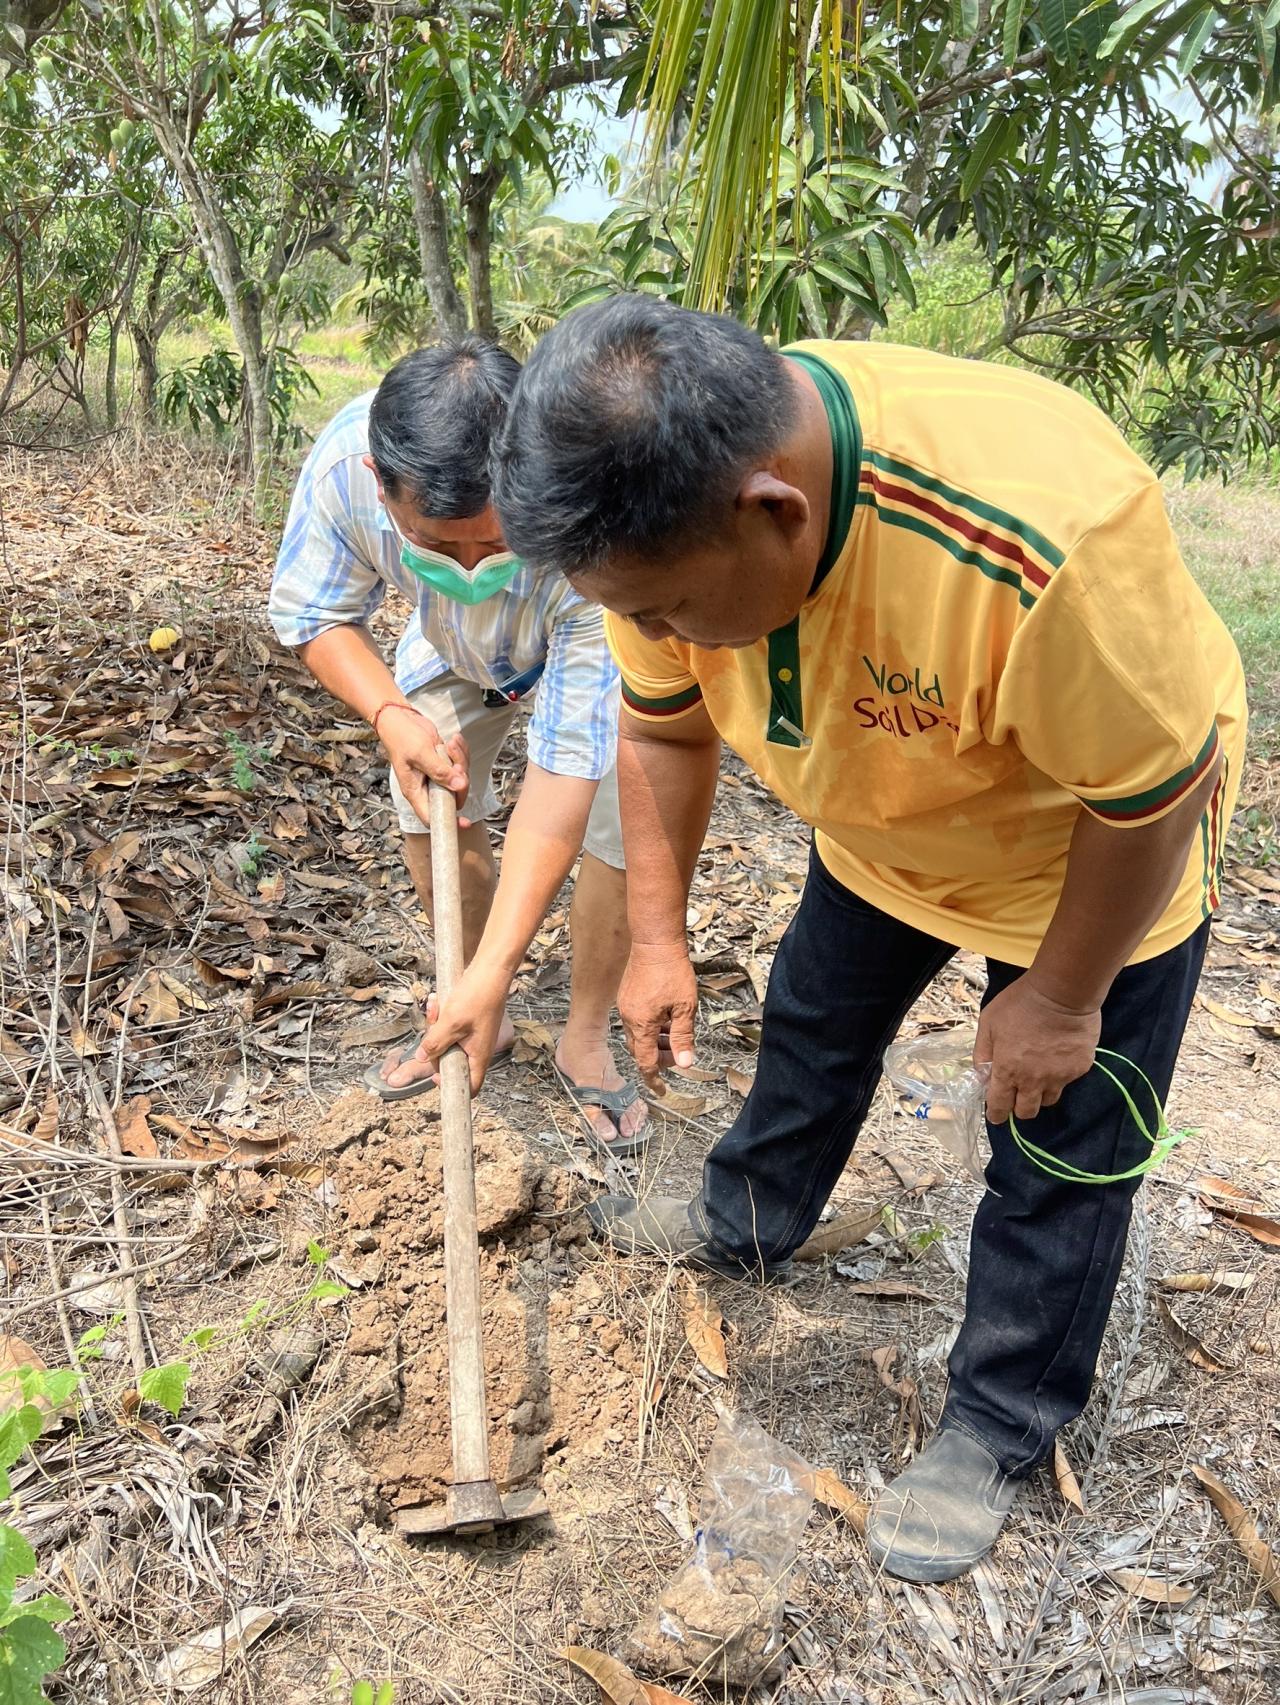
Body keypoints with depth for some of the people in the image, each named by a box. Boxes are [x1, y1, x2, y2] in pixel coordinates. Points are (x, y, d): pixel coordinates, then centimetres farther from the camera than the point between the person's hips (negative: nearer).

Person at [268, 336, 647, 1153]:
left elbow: (569, 760, -46)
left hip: (594, 647, -3)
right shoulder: (343, 463, -37)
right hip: (453, 646, 3)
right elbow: (313, 614, -17)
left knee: (616, 830, -13)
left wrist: (492, 971, -47)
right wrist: (390, 714, -38)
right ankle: (485, 1023, 21)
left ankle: (586, 1040, 11)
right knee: (430, 810, -1)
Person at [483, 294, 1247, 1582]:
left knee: (1057, 1154, 6)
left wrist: (1058, 1000, -16)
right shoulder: (667, 497, -24)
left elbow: (1153, 792, -29)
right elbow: (665, 726, -7)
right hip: (881, 833, 6)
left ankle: (998, 1429, 29)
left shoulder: (1041, 542, -45)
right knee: (812, 1023, 21)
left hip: (1093, 857, -5)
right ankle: (746, 1225, 49)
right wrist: (657, 939, -5)